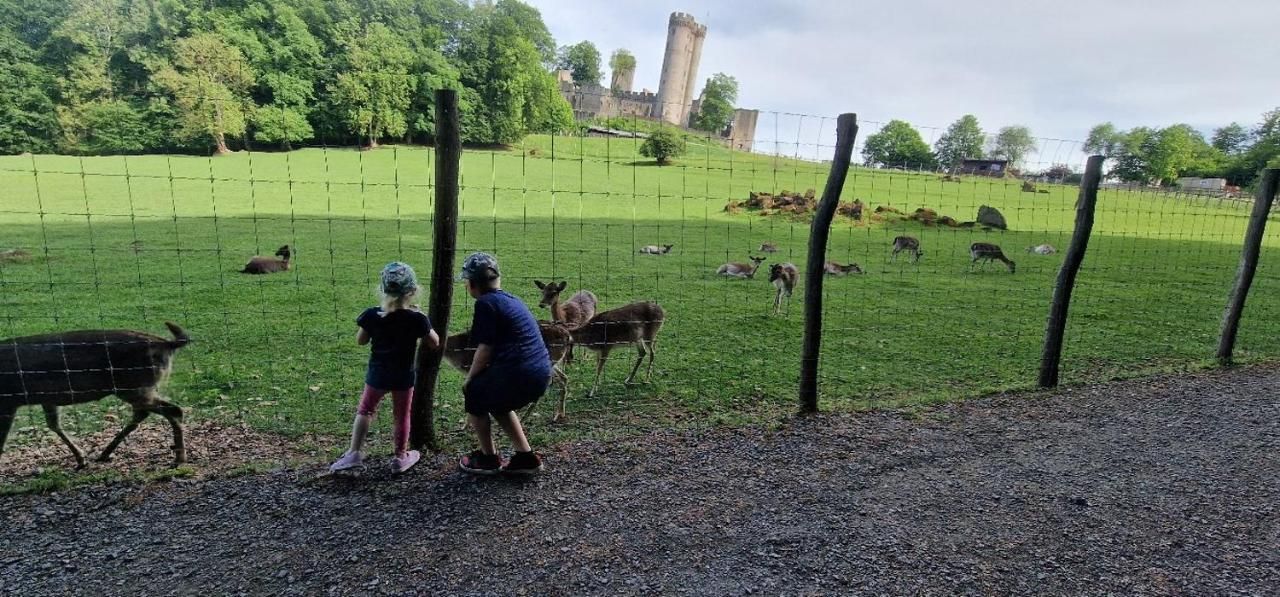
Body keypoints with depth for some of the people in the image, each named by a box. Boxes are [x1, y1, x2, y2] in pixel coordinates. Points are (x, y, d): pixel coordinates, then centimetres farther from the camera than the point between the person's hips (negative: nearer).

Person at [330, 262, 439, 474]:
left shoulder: (372, 315, -13)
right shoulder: (416, 319, -19)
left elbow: (360, 341, 1)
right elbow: (434, 344, -7)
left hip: (377, 374, 1)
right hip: (403, 377, -1)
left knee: (365, 410, 20)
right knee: (401, 416, 14)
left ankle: (355, 453, 17)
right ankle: (401, 458, 26)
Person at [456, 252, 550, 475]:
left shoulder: (486, 303, -7)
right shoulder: (512, 300, 18)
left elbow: (485, 350, -10)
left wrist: (469, 379, 5)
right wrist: (477, 376, 23)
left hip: (519, 376, -8)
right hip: (542, 375, 8)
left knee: (473, 394, 17)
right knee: (497, 402, 29)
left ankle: (488, 459, 23)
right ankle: (526, 457, 26)